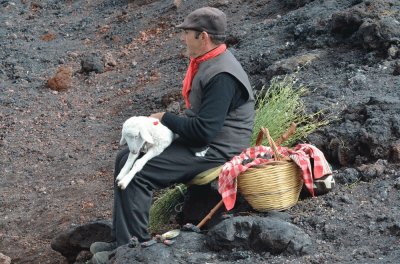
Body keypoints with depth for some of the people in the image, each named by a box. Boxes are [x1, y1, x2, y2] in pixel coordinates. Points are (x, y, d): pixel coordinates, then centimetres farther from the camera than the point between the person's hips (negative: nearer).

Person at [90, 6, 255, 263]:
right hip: (198, 142, 11)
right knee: (126, 158, 7)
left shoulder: (222, 77, -22)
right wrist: (169, 122, 5)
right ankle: (123, 239, 7)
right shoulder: (206, 63, 11)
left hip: (215, 152, -11)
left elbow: (204, 130, -27)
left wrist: (166, 118, -12)